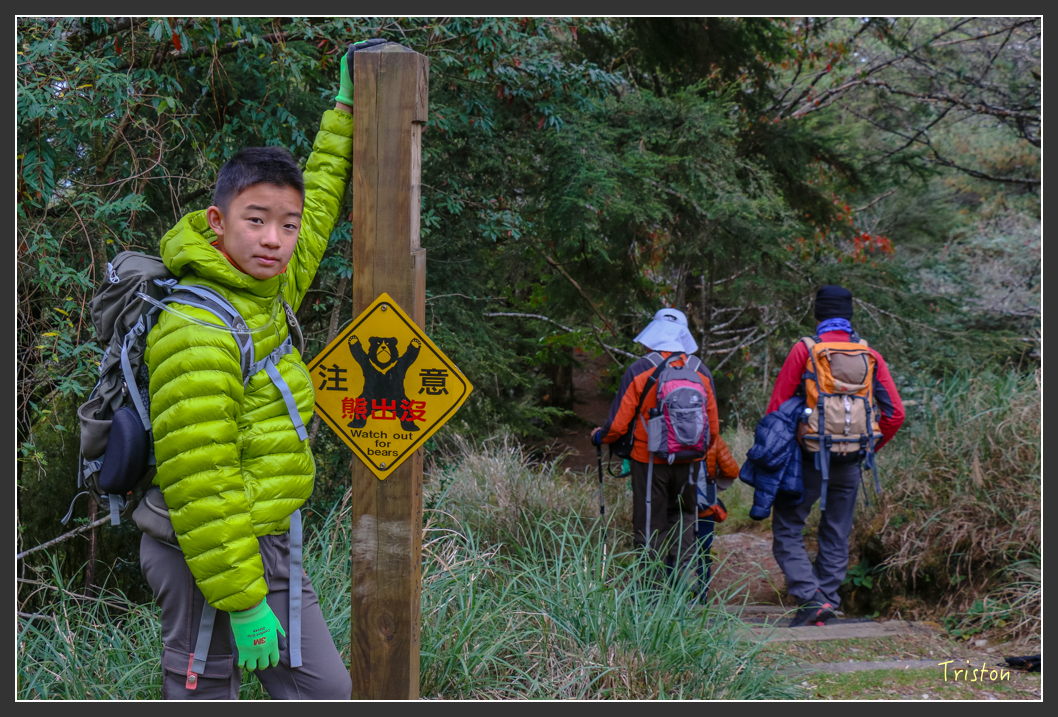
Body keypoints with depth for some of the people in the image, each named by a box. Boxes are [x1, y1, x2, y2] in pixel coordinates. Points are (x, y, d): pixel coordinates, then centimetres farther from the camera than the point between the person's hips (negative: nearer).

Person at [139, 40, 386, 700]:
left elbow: (316, 211, 27)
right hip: (210, 556, -9)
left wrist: (345, 110, 31)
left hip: (271, 545, 9)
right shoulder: (198, 332, -21)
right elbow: (198, 483, -24)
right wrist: (242, 600, -23)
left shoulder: (269, 291, 6)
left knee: (324, 687, 10)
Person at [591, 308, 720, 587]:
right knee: (682, 514, 22)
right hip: (688, 462, 3)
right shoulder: (701, 372, -1)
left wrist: (599, 436, 11)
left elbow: (618, 424, -10)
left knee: (650, 525, 6)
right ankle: (684, 562, 5)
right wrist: (702, 449, 26)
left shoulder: (639, 371, -12)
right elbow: (713, 425, 6)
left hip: (649, 461, -3)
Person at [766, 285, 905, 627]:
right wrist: (869, 448, 14)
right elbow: (895, 412, 2)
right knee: (836, 536, 15)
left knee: (787, 529, 4)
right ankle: (827, 600, 16)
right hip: (849, 464, 4)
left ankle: (811, 597, -12)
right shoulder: (871, 357, 4)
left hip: (809, 458, -4)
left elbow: (777, 407, -8)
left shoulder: (804, 351, -6)